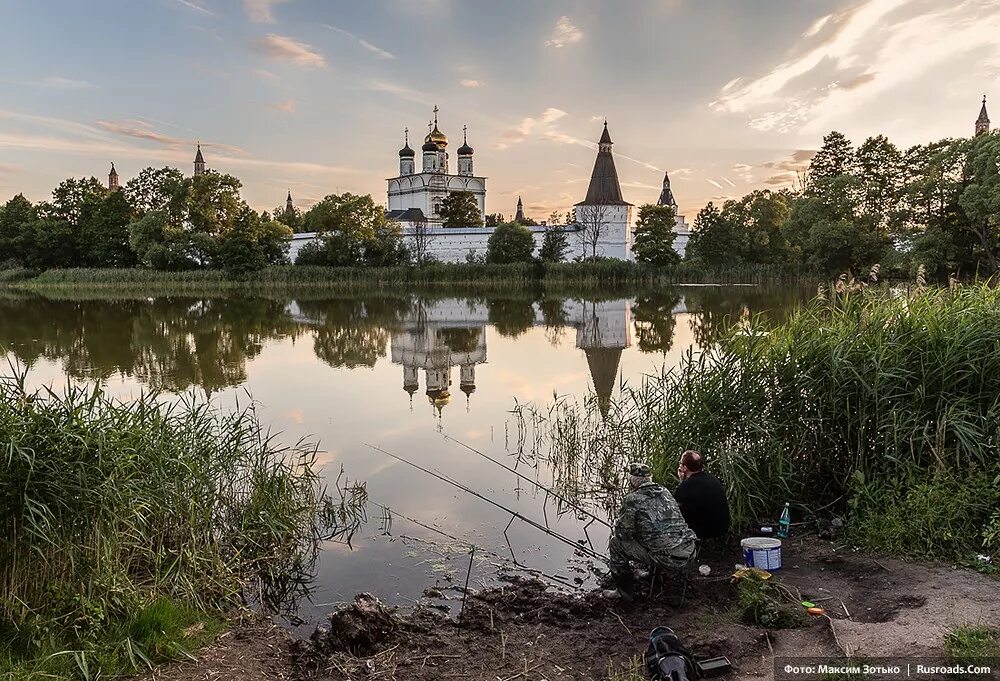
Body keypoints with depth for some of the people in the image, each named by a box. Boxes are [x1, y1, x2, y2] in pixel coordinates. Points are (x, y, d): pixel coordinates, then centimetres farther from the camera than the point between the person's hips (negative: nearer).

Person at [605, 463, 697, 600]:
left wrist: (615, 530, 18)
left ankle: (624, 591, 16)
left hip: (666, 558, -7)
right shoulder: (665, 492, 12)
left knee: (616, 543, 6)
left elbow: (623, 533, -6)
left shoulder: (632, 500, -9)